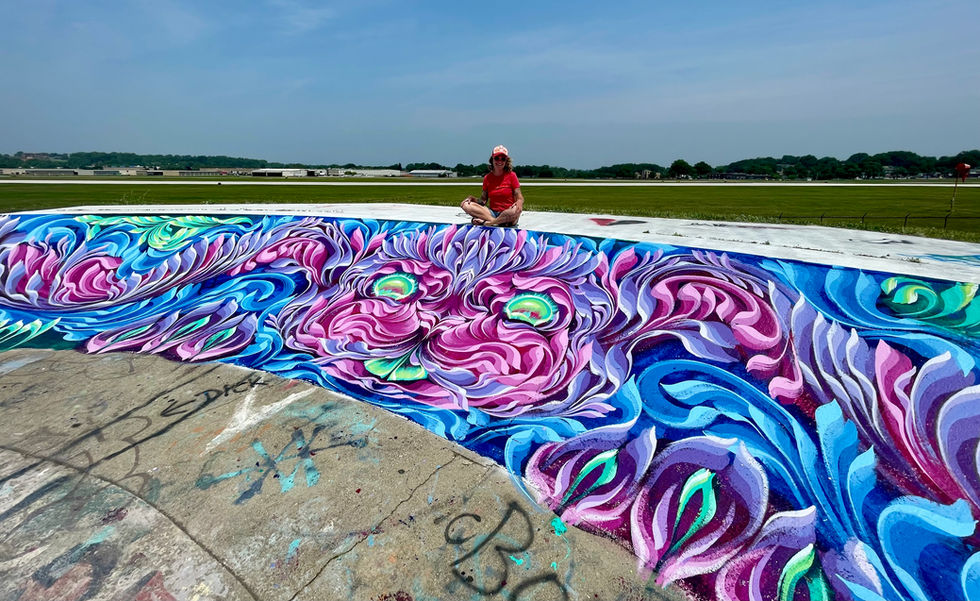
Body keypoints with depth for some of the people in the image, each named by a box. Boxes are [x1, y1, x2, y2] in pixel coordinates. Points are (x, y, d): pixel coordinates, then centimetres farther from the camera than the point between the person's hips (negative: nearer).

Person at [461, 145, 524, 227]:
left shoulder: (511, 175, 1)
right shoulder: (487, 178, 9)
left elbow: (519, 197, -3)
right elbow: (483, 200, 11)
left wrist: (519, 202, -26)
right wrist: (472, 198, -8)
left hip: (507, 213, -3)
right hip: (492, 212, 3)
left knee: (516, 210, -40)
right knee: (466, 205, -16)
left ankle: (485, 222, -23)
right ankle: (498, 222, -25)